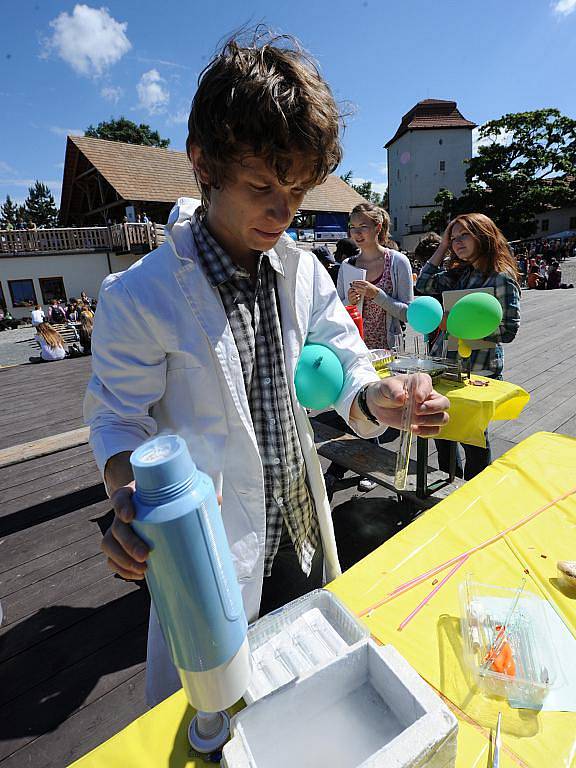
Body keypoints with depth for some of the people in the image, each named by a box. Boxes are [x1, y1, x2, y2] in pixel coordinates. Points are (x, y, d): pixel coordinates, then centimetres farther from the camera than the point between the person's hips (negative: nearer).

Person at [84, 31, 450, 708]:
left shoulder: (302, 271, -4)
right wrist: (127, 499, -31)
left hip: (302, 534, 5)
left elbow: (344, 366, -3)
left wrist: (377, 399, -25)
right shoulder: (137, 296, -18)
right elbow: (118, 419, -11)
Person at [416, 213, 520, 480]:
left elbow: (508, 331, -15)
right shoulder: (461, 273, 11)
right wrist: (442, 246, 5)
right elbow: (425, 284, 4)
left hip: (477, 370, -7)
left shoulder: (501, 278, -12)